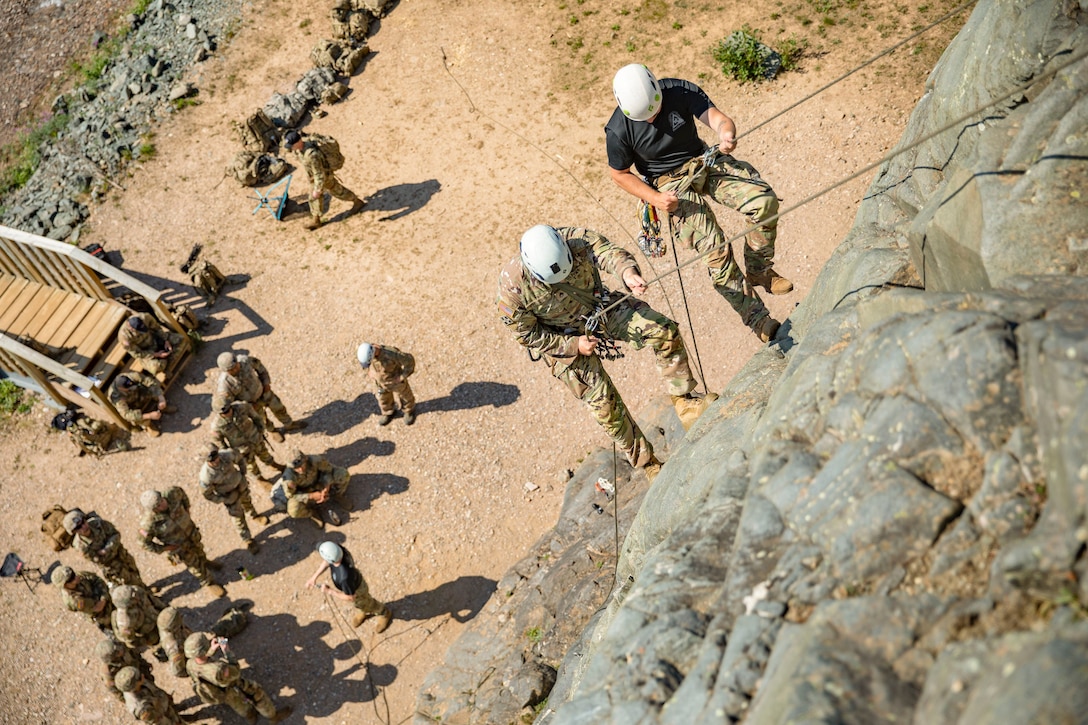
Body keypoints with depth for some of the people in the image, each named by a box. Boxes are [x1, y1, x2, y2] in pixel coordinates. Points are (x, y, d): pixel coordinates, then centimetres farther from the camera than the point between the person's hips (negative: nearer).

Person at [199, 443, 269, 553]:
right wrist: (225, 500, -16)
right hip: (228, 494, -3)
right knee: (238, 517, 8)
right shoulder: (206, 475, -37)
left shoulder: (227, 454, -32)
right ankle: (248, 540, 31)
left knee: (246, 501, 32)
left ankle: (254, 515, 65)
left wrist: (243, 475, -1)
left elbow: (239, 459, -6)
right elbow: (207, 494, -19)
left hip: (240, 484, 3)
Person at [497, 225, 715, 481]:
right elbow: (525, 333, -18)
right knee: (603, 403, -2)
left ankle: (683, 401, 1)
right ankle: (646, 462, 17)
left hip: (600, 306, 3)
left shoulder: (577, 239, -27)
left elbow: (608, 251, -41)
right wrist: (573, 345, -22)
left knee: (663, 330, -15)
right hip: (564, 339, -2)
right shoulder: (513, 286, -30)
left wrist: (628, 272, -64)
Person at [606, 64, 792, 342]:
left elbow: (715, 116, -25)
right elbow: (619, 174, -4)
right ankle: (756, 319, -4)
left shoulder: (680, 90, -16)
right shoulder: (618, 131, -19)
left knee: (764, 199, -18)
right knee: (715, 250, -15)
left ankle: (759, 270, 4)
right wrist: (655, 198, -15)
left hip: (704, 161, 3)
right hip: (670, 183, -3)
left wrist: (726, 133, -50)